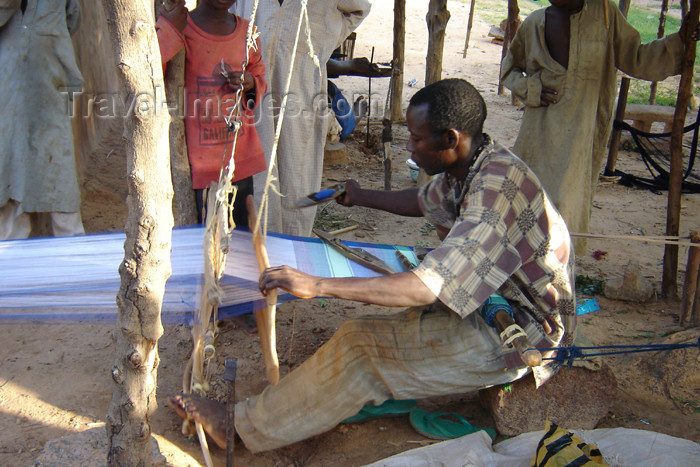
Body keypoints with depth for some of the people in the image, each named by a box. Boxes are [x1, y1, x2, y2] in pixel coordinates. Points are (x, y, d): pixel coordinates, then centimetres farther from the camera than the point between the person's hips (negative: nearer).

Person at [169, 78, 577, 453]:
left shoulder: (496, 187, -32)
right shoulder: (467, 167, -1)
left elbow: (429, 287, -39)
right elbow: (425, 201, 23)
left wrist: (317, 285, -40)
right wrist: (361, 197, 28)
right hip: (496, 302, 10)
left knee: (360, 345, -15)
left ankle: (247, 427, -3)